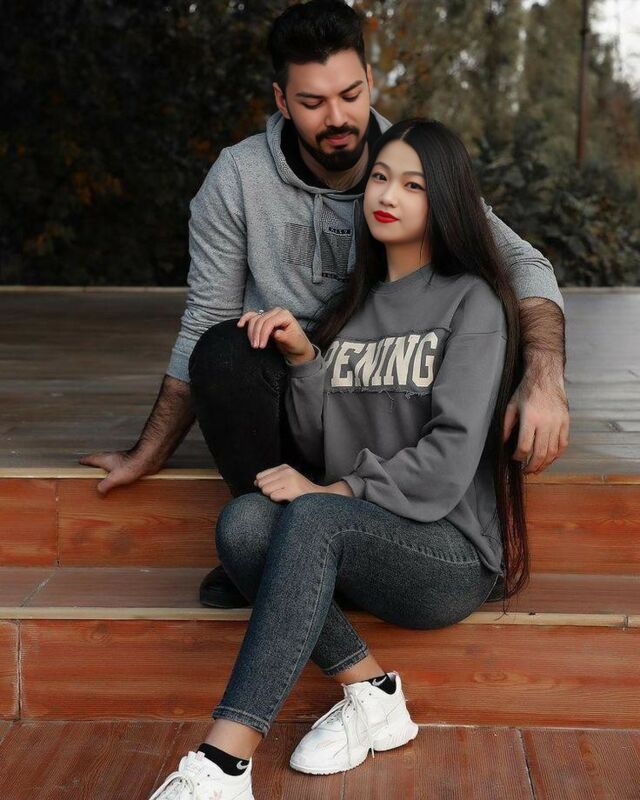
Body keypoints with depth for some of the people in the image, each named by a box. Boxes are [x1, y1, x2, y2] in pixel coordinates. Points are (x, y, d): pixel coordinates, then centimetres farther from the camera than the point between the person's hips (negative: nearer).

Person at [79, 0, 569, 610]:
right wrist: (147, 456, -2)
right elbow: (204, 324, -2)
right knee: (223, 350, -33)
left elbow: (522, 264, -13)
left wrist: (545, 379, -34)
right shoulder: (238, 177, -6)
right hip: (280, 405, -1)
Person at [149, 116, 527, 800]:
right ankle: (370, 693, -15)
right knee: (244, 520, -26)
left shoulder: (471, 303, -2)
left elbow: (448, 461, -13)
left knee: (313, 517, -35)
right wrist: (303, 358, -4)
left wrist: (333, 491, -13)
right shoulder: (354, 306, 16)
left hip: (453, 552, -5)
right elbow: (319, 449, 10)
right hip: (358, 545, 5)